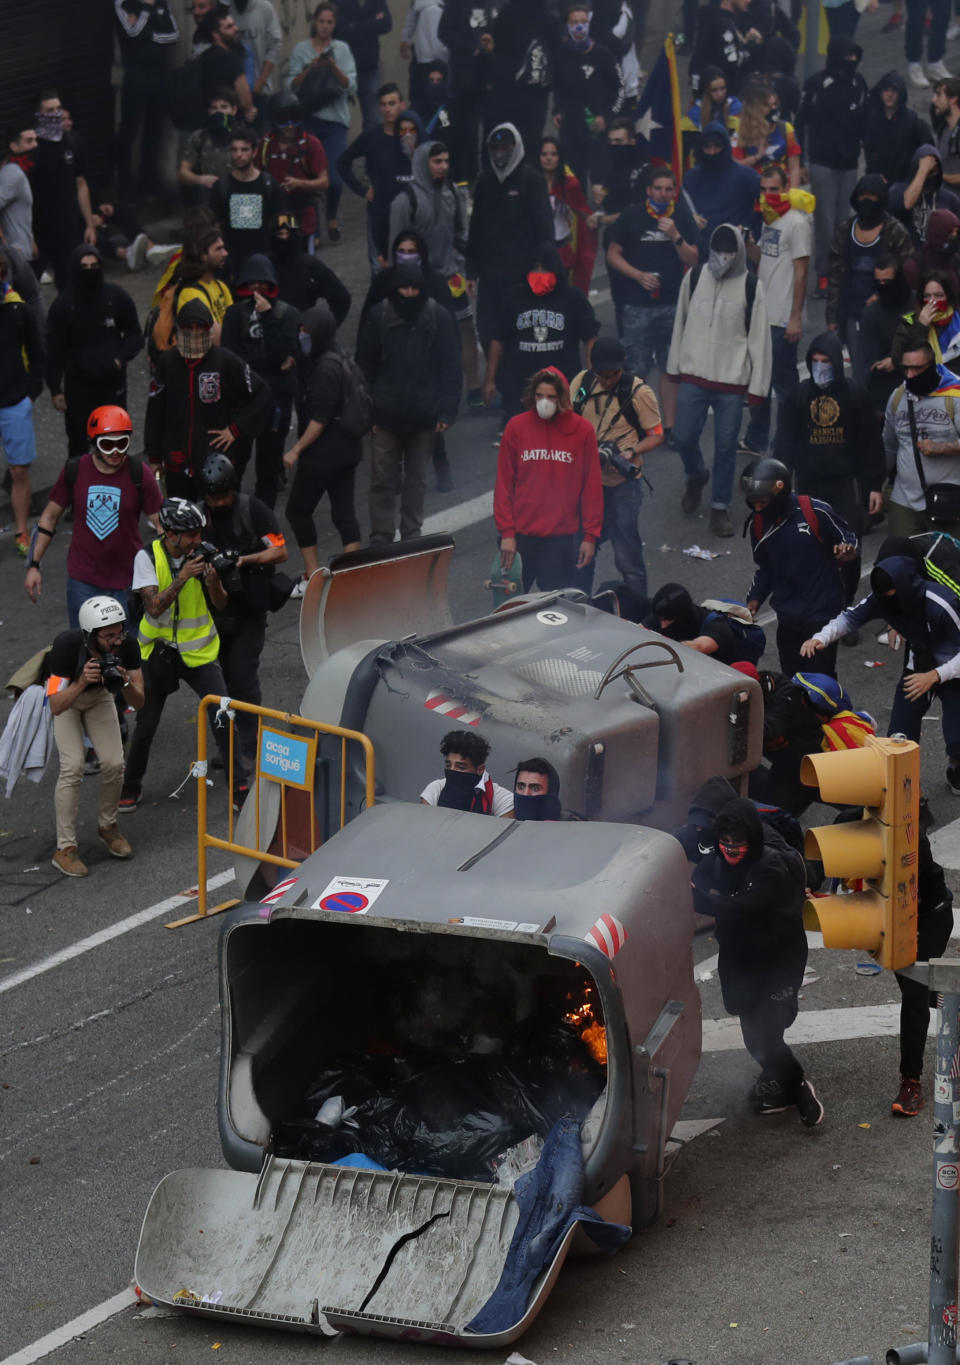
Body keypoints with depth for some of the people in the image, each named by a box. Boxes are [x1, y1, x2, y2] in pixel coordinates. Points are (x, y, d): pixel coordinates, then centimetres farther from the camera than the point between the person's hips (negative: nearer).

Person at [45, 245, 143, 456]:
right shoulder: (63, 304, -8)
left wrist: (121, 358, -14)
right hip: (78, 385, -1)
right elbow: (54, 350, -2)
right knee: (78, 441, 3)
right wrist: (55, 389, -5)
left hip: (113, 383, 1)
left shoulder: (117, 297, -5)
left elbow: (135, 335, 5)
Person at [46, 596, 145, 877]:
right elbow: (56, 706, -36)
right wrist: (82, 682, -51)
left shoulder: (126, 646, -29)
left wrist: (126, 682, -41)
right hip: (65, 696, -3)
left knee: (114, 763, -9)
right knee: (73, 767, -18)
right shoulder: (67, 645, -39)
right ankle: (65, 848, -11)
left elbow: (138, 703, -21)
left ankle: (107, 826, 18)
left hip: (99, 696, 3)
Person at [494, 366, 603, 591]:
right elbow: (504, 485, 2)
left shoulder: (582, 430, -1)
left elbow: (592, 487, 2)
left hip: (561, 538, -1)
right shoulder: (516, 427, 0)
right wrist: (506, 532, -4)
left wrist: (590, 536, -1)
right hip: (521, 536, 1)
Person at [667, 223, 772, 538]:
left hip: (732, 381, -2)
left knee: (726, 446, 3)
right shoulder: (694, 277, 1)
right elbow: (681, 323, 11)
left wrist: (757, 386, -3)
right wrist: (674, 366, 12)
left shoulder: (751, 288, -6)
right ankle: (695, 477, 36)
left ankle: (720, 507, 17)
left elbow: (759, 338, -2)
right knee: (684, 437, 3)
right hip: (694, 376, 2)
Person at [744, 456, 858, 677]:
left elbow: (849, 540, -3)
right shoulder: (758, 524, 3)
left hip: (822, 615, -6)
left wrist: (846, 550, -26)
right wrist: (755, 598, 0)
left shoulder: (816, 513, -16)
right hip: (787, 618, 6)